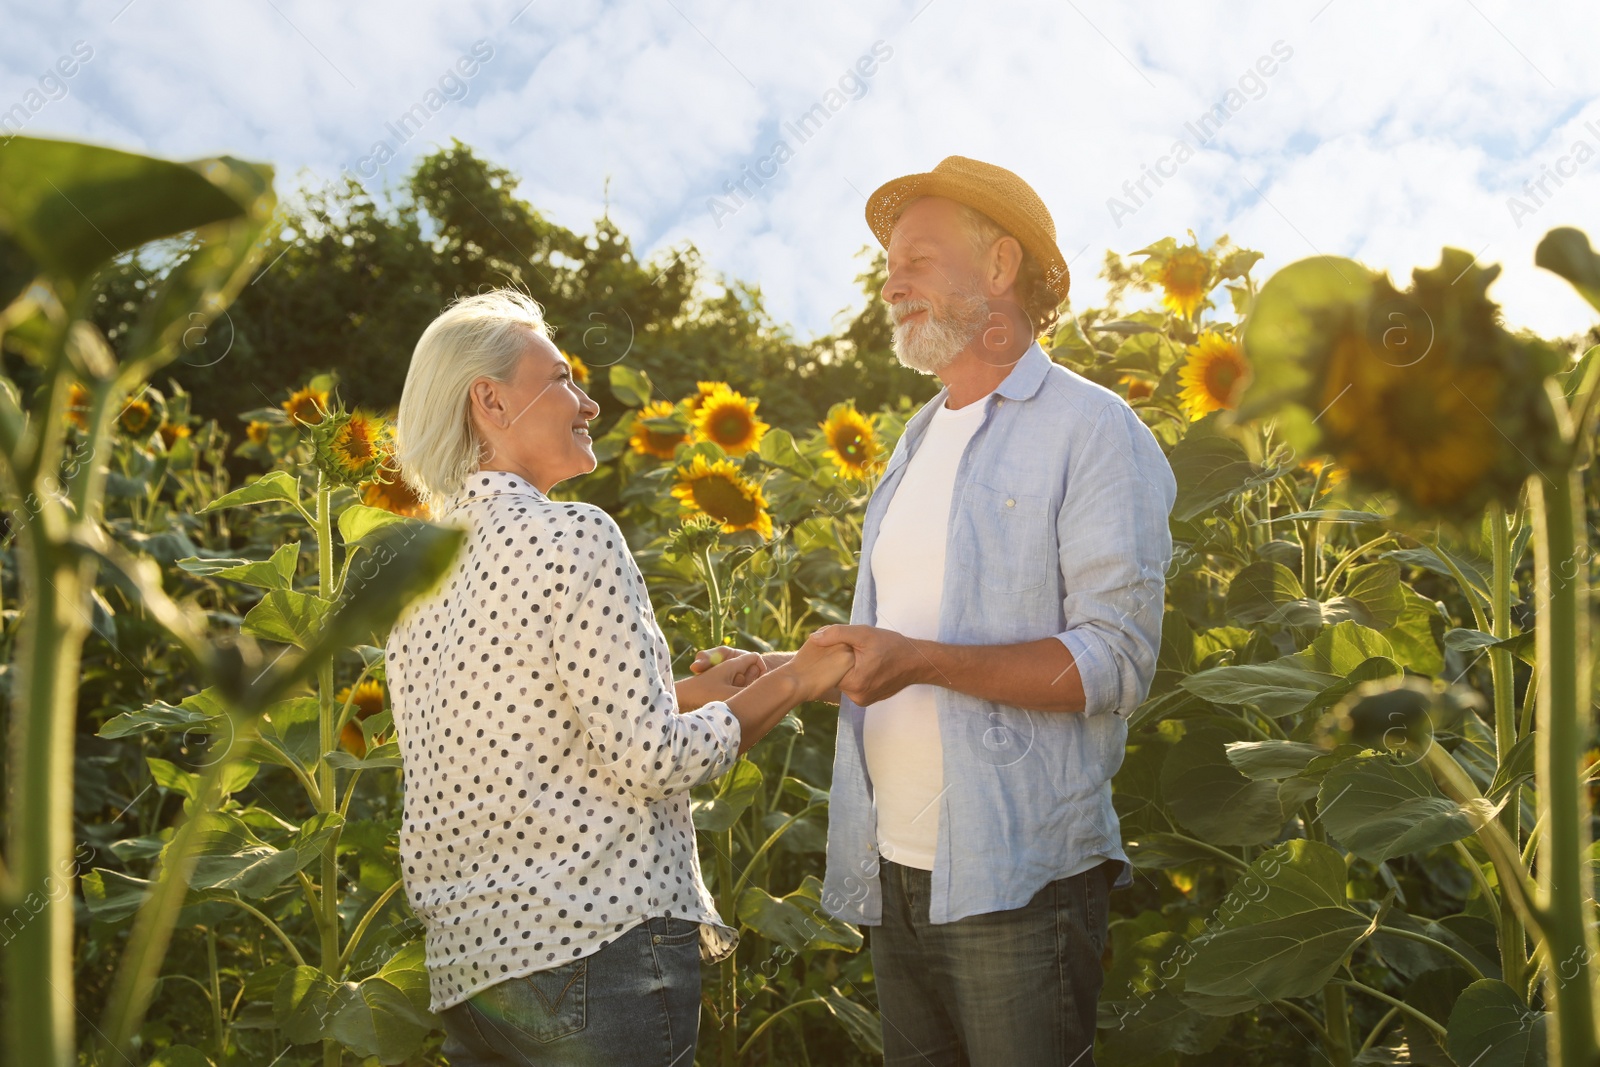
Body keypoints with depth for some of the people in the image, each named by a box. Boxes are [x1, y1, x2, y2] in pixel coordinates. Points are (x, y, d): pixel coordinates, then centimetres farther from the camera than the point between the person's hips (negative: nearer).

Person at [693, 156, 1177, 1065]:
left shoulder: (1092, 431, -8)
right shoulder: (920, 442, 18)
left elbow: (1115, 663, -17)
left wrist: (923, 660, -26)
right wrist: (777, 673, 4)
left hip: (1018, 879, -7)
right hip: (897, 870, 7)